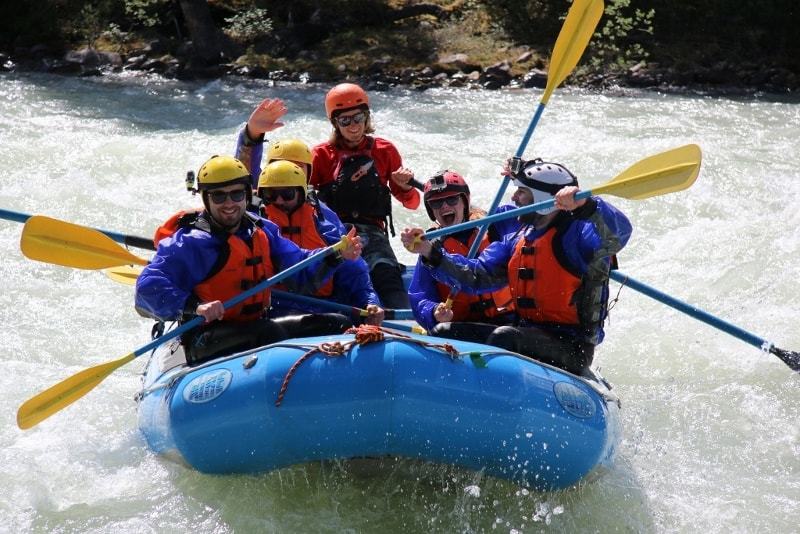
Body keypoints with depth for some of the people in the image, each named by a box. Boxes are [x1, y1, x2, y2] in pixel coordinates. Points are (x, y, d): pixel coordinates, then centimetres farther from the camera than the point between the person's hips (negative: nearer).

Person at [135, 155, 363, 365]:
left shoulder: (262, 231, 10)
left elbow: (300, 268, 10)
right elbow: (148, 289, -21)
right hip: (207, 345, -7)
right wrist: (194, 307, -37)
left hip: (256, 327, 8)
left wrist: (335, 256, -9)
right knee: (268, 333, -36)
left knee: (337, 324, 1)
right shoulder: (189, 242, -11)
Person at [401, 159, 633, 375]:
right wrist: (430, 252, -6)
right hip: (524, 333, 8)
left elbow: (619, 231, -29)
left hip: (570, 348, -8)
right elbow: (476, 276, 5)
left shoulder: (578, 233, -9)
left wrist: (585, 205, -46)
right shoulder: (516, 241, 14)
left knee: (503, 338, -34)